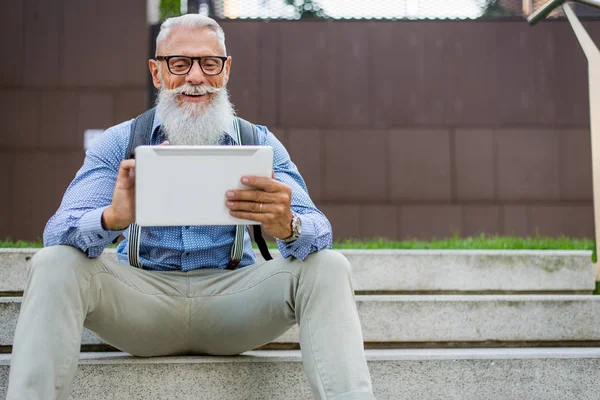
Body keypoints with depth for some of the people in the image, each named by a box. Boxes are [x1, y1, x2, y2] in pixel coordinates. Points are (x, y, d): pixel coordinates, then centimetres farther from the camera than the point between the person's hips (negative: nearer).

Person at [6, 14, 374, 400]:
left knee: (327, 267, -22)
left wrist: (288, 226, -37)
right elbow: (58, 233, -12)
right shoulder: (118, 143, 0)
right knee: (55, 263, -24)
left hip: (233, 299, 1)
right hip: (142, 295, 0)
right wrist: (112, 219, -38)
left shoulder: (260, 143, 2)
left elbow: (318, 232, -10)